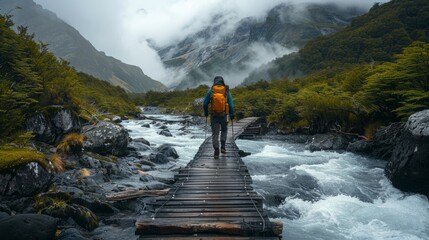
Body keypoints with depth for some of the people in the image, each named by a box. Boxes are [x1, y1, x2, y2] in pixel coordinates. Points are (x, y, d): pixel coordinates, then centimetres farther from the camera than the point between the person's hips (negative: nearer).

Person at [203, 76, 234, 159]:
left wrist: (206, 112, 18)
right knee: (224, 130, 26)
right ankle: (222, 147, 14)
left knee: (215, 134, 6)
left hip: (214, 116, -1)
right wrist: (232, 114, 11)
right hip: (224, 115, 1)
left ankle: (216, 152, -5)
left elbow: (205, 103, 0)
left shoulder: (210, 91, -2)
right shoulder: (227, 91, -2)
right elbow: (231, 105, -4)